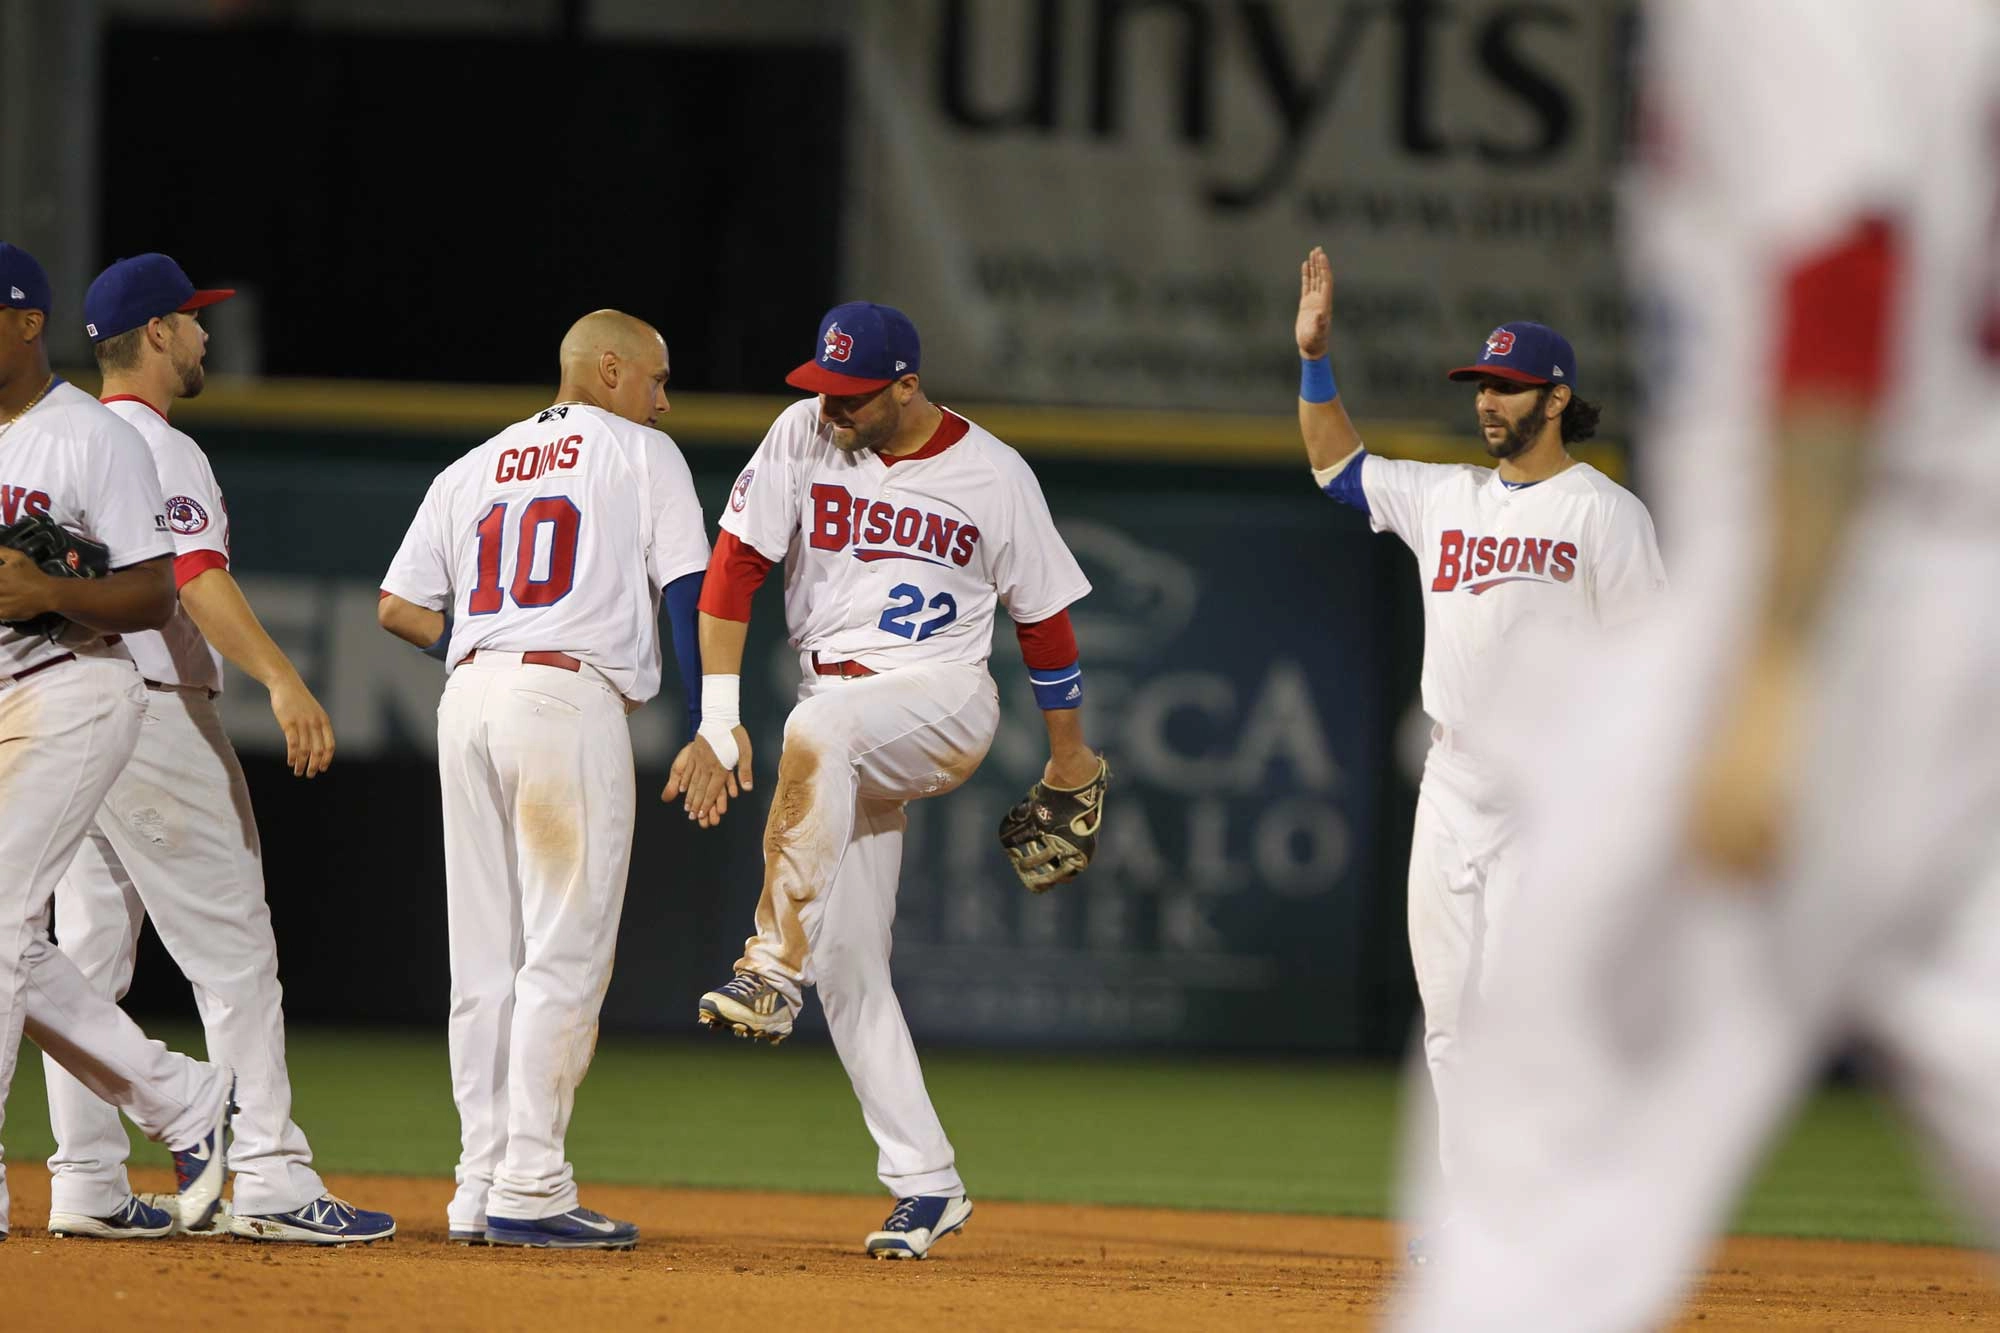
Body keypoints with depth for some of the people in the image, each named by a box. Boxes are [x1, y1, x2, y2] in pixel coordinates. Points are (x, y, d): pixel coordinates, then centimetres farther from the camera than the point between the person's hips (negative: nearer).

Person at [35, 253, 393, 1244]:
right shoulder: (159, 450, -12)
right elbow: (195, 577, -27)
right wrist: (281, 679, -38)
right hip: (156, 716, -9)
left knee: (88, 955, 8)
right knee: (233, 955, -8)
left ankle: (87, 1186, 7)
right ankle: (268, 1181, -12)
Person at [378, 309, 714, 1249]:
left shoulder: (471, 470, 21)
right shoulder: (641, 456, 7)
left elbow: (397, 608, 16)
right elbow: (687, 592, -2)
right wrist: (704, 730, -5)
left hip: (468, 694, 6)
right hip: (572, 699, -6)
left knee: (485, 960, 8)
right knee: (565, 953, -6)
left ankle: (482, 1189, 7)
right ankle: (530, 1192, -12)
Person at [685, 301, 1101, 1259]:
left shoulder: (994, 476, -2)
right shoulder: (803, 435, 1)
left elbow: (1043, 618, 9)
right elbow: (732, 570, -2)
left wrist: (1069, 760, 16)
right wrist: (718, 722, -10)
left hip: (944, 703, -4)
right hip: (843, 729, 4)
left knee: (818, 731, -38)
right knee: (847, 965, -2)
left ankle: (775, 967, -38)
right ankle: (925, 1184, 5)